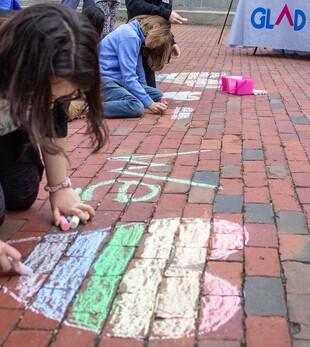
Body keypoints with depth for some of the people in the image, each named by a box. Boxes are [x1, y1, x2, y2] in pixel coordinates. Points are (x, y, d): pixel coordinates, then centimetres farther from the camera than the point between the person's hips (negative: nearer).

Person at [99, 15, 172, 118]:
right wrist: (149, 103, -19)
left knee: (157, 95, 5)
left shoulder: (135, 35, 13)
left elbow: (138, 72, 15)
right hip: (103, 79, -10)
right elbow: (128, 77, -21)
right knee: (136, 107, -31)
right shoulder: (130, 36, -17)